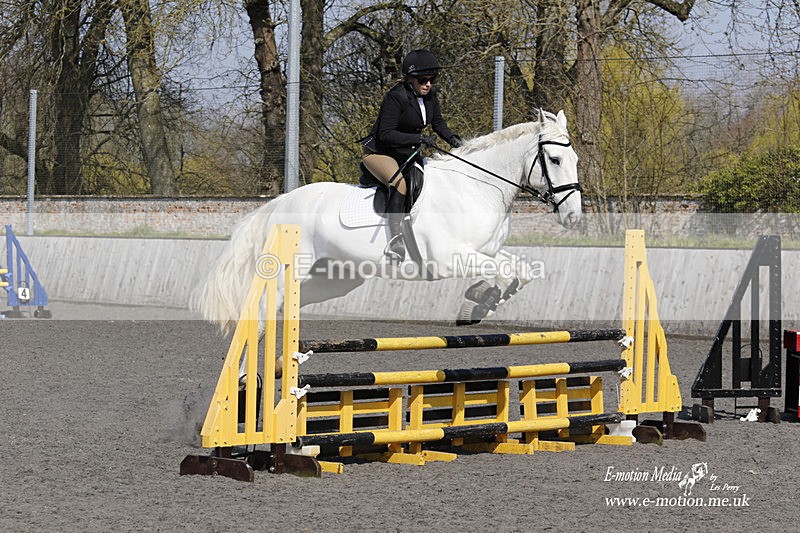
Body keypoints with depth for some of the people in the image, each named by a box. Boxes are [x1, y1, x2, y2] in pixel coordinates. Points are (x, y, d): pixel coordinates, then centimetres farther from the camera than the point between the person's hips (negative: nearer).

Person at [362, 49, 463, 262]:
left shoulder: (430, 95, 0)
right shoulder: (396, 97, -23)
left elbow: (438, 122, 14)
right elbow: (386, 134, -26)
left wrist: (452, 138, -7)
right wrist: (419, 138, -34)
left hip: (408, 154, 8)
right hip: (379, 153, -8)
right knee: (399, 182, -34)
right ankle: (395, 240, -39)